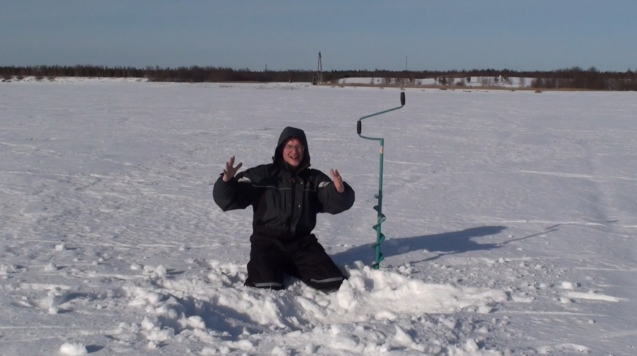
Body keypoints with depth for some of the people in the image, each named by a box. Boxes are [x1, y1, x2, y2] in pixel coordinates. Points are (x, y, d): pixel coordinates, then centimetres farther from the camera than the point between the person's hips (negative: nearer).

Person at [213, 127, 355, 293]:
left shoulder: (314, 178, 5)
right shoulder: (262, 175, -3)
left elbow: (336, 203, -9)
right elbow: (227, 199, -7)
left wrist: (340, 190, -33)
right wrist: (227, 180, -29)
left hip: (302, 242, 3)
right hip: (268, 242, -3)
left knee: (333, 283, -10)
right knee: (266, 289, -26)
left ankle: (292, 267, 17)